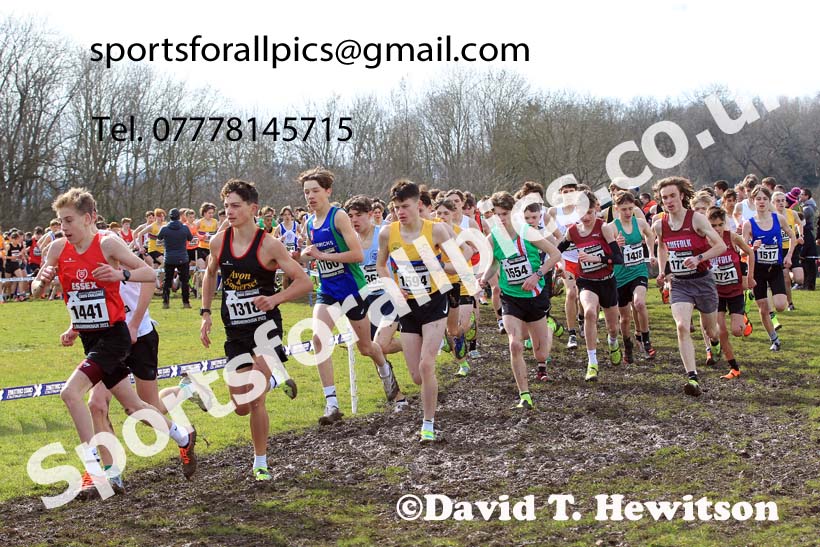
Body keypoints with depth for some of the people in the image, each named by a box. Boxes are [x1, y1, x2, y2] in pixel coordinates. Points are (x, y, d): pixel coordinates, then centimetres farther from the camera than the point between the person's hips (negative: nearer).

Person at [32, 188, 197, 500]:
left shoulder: (107, 244, -13)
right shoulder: (59, 248, 2)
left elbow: (150, 274, -13)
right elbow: (37, 291, 8)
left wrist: (122, 274, -32)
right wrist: (42, 280, -16)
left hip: (113, 336, -7)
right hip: (88, 337, 7)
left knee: (71, 392, -23)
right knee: (132, 406, 16)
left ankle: (95, 471, -18)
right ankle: (183, 437, 39)